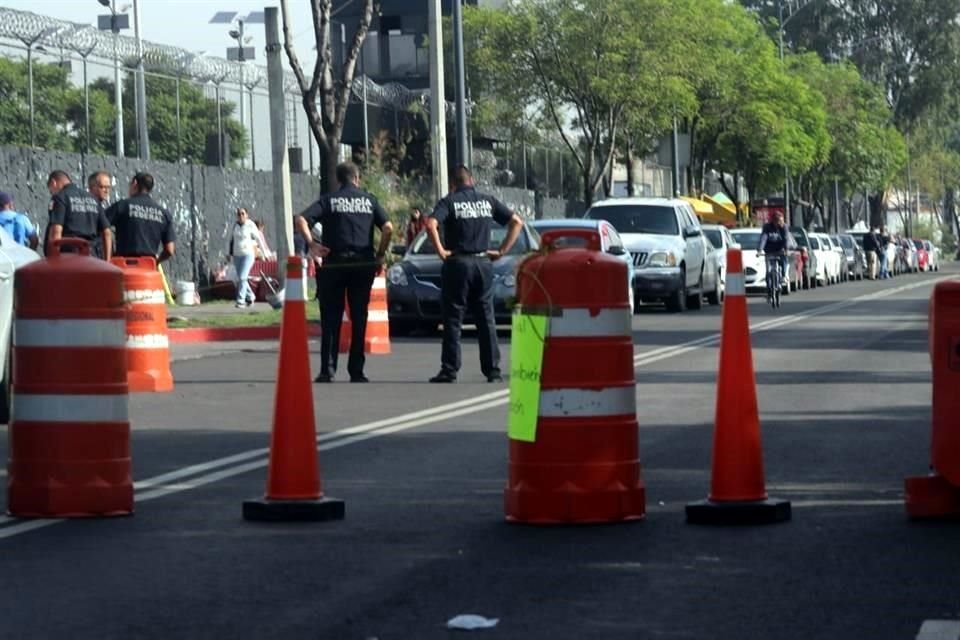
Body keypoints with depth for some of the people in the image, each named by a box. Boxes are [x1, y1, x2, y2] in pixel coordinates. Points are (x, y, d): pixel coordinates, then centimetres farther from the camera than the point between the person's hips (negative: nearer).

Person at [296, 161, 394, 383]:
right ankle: (356, 371, 5)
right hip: (363, 263, 1)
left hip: (334, 263, -1)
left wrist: (311, 244, -6)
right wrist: (380, 255, 4)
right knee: (359, 318, 7)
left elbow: (301, 220, -10)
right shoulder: (369, 200, 7)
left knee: (331, 319, 4)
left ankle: (327, 369, -3)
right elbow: (388, 228, -4)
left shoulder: (328, 200, 4)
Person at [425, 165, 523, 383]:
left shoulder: (449, 202, -3)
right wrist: (502, 250, 7)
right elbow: (517, 222, 8)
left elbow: (431, 224, -21)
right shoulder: (488, 201, 9)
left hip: (458, 263, -3)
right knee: (486, 319, 9)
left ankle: (449, 370, -2)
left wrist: (440, 250, -11)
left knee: (453, 319, 1)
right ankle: (493, 370, 7)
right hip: (484, 263, 3)